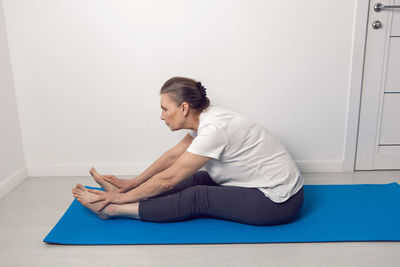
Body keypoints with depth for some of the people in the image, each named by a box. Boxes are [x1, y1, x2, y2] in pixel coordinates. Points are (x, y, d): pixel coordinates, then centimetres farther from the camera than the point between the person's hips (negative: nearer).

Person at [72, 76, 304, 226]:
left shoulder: (214, 129, -28)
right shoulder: (206, 117, -1)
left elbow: (169, 178, -20)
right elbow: (174, 154, 10)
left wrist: (122, 197, -8)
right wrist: (132, 183, 13)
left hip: (279, 202, -8)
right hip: (267, 184, 8)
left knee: (196, 198, -13)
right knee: (198, 179, 5)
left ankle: (114, 209, -2)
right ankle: (117, 199, 14)